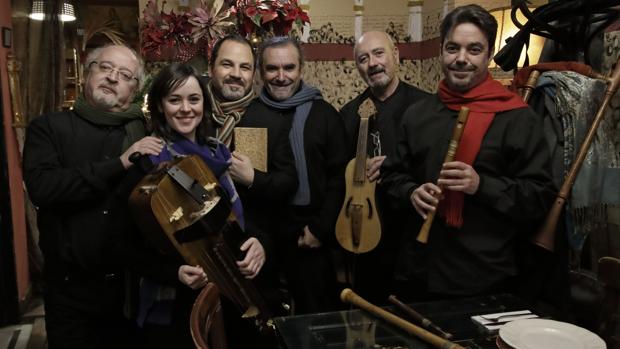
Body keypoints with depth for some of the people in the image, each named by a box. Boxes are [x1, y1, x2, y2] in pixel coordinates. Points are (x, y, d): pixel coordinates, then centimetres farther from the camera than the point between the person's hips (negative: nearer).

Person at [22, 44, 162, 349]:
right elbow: (41, 187, -17)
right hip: (71, 286, -1)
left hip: (134, 284, 2)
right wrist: (118, 164, -21)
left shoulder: (146, 134, 5)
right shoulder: (49, 127, 1)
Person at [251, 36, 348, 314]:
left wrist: (321, 228, -6)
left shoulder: (324, 114, 2)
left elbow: (339, 177, 0)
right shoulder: (248, 116, 2)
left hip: (312, 237, 0)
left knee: (317, 312, 11)